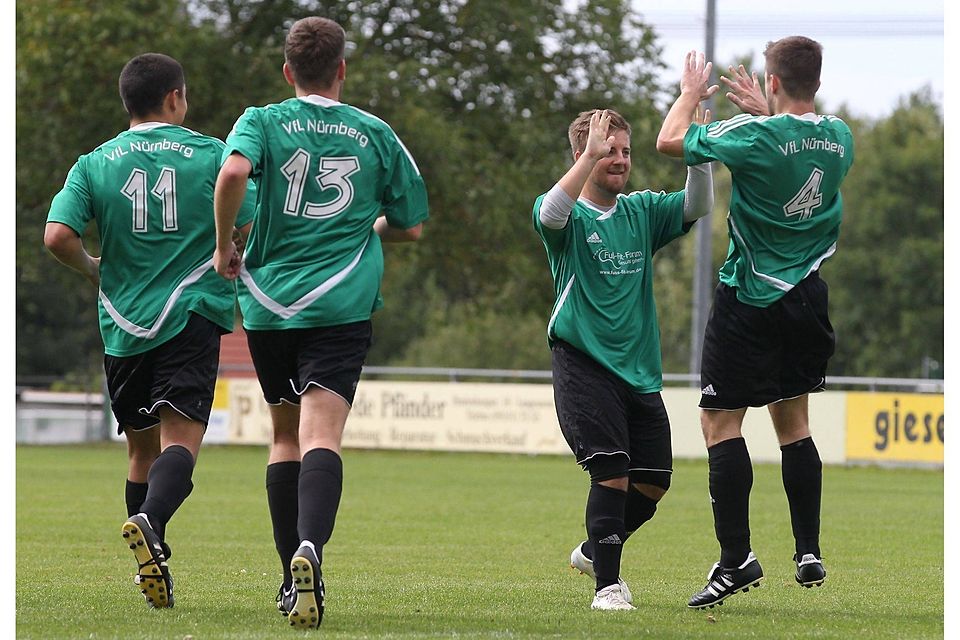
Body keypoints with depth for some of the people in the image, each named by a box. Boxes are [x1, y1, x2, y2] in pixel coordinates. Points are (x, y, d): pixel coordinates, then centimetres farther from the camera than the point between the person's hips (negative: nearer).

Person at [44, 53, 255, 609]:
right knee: (180, 441, -13)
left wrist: (94, 269, 13)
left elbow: (58, 236, -6)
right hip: (191, 314, -3)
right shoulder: (210, 153, 3)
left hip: (123, 325, 3)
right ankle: (151, 522, -41)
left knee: (144, 448, 16)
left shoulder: (95, 164, 6)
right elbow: (248, 228, 5)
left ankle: (154, 565, 14)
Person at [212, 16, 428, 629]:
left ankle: (293, 576, 17)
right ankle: (310, 548, -40)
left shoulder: (263, 122, 5)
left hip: (268, 301, 1)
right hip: (341, 305, -1)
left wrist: (224, 246, -4)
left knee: (286, 433, 17)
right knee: (321, 434, -14)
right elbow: (411, 226, 17)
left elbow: (233, 172, -18)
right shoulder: (375, 134, 10)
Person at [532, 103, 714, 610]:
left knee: (653, 481, 8)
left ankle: (594, 551, 32)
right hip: (583, 364, -6)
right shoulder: (570, 217, -3)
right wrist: (590, 157, -32)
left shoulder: (642, 212, 11)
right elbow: (550, 214, -27)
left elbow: (697, 206, -1)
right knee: (612, 472, -16)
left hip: (640, 371, 6)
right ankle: (606, 583, -6)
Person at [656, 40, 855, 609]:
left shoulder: (756, 136, -19)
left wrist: (690, 92, 9)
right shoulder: (839, 137, 0)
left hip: (751, 299, -6)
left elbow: (670, 141, -7)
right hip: (807, 296, 6)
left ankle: (737, 558, -9)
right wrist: (763, 113, 29)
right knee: (793, 422, 15)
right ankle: (809, 552, 11)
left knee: (720, 421, -2)